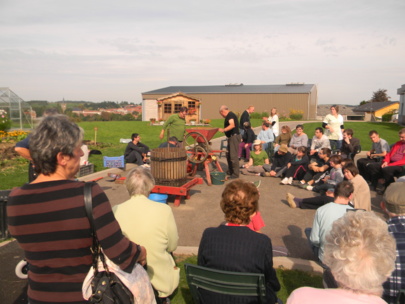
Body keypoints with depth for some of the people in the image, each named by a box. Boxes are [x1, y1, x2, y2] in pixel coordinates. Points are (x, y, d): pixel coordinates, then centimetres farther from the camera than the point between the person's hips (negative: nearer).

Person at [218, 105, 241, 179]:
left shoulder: (230, 115, -13)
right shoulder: (229, 115, 20)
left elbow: (232, 125, -31)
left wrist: (224, 130, -41)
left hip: (234, 137, -11)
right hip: (231, 137, 11)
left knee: (233, 156, -9)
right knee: (228, 154, 17)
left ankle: (235, 174, -5)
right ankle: (230, 171, 28)